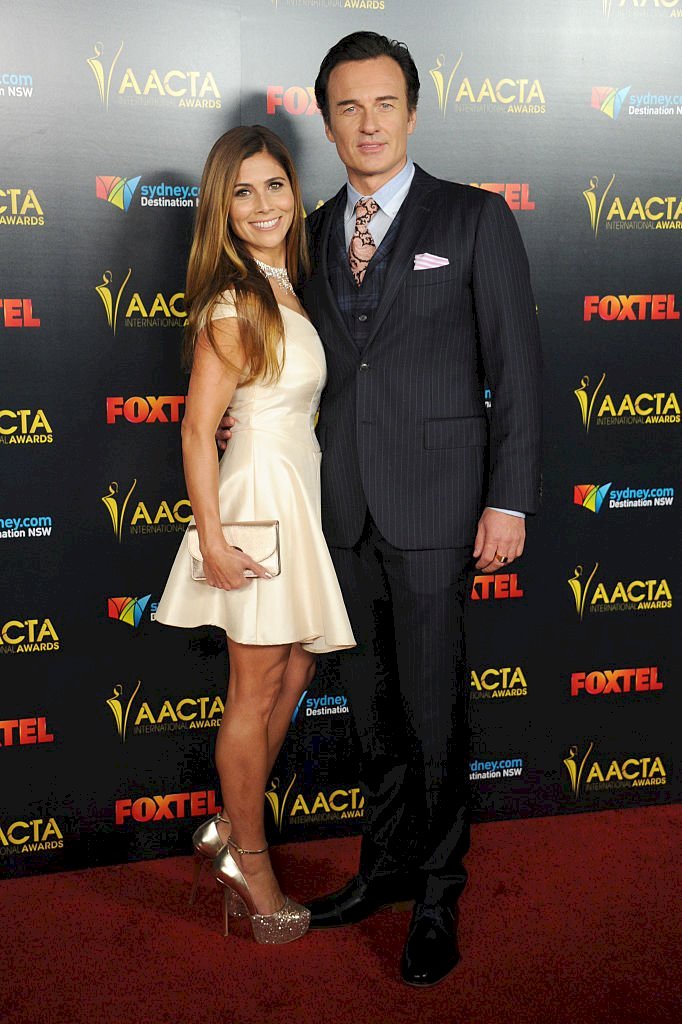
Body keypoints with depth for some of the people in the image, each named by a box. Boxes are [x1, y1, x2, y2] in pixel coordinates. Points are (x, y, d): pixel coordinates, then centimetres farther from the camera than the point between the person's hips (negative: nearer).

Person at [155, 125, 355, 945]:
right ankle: (247, 858, 20)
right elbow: (198, 429, -17)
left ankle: (229, 826, 31)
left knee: (294, 676, 16)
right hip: (259, 494, -9)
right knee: (256, 693, 3)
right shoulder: (233, 303, -15)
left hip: (299, 494, 9)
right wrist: (212, 540, -20)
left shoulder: (283, 286, 11)